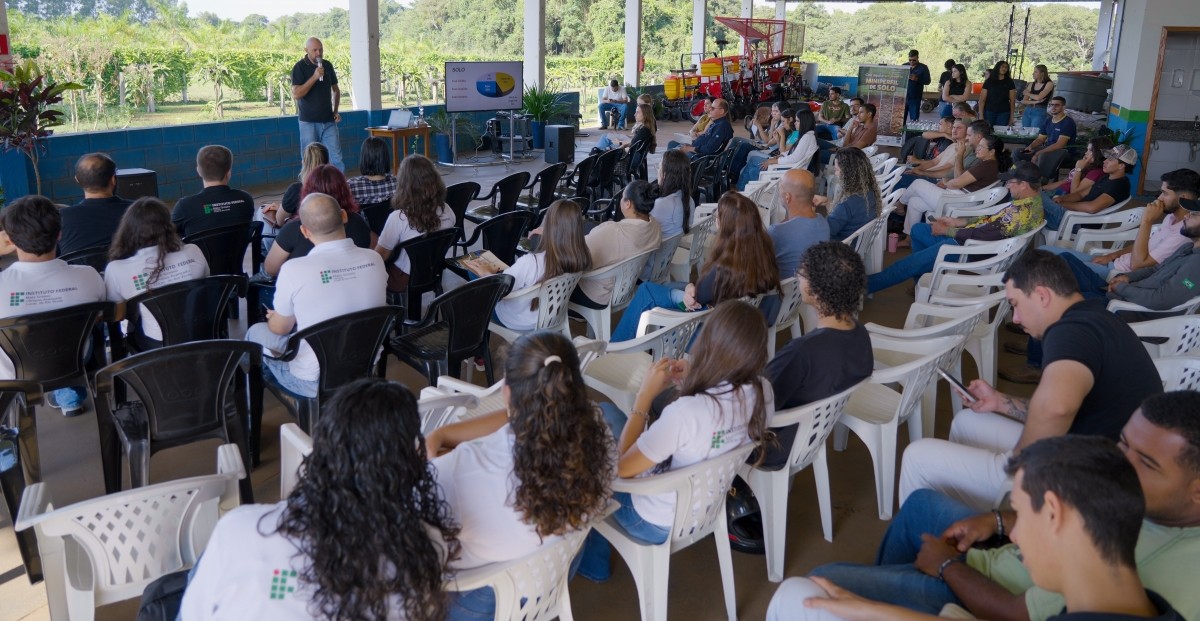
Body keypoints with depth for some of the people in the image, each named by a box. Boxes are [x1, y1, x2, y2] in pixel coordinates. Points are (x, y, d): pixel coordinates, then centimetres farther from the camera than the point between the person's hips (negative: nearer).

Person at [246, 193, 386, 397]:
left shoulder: (294, 269, -23)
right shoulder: (375, 260, -11)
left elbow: (280, 329, -5)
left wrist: (276, 317, 20)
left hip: (316, 382, -4)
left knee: (256, 332, 22)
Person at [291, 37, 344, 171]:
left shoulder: (328, 65, 7)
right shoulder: (299, 67, -6)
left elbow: (336, 90, 20)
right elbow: (296, 94, -15)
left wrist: (336, 111, 7)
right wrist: (314, 77, -20)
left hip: (328, 121, 3)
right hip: (309, 122, -3)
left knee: (336, 159, 0)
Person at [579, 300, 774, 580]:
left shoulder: (686, 411, -38)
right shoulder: (763, 391, -16)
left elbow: (622, 467, -23)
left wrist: (645, 394, -18)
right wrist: (691, 383, -6)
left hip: (658, 525, -6)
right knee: (606, 411, 16)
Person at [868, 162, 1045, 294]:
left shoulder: (1023, 211, -26)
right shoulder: (1031, 201, 6)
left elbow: (984, 234, -26)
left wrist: (945, 231, -15)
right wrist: (957, 222, 8)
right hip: (973, 236, 11)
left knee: (911, 262, -10)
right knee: (918, 229, 15)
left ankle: (865, 286, 0)